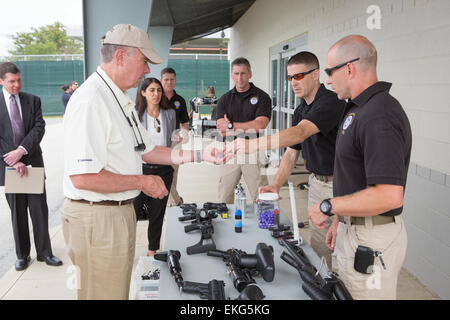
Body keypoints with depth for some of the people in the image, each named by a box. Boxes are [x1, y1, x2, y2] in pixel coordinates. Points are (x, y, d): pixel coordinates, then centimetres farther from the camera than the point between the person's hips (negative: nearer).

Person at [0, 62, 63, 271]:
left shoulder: (32, 101, 5)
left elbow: (39, 128, -5)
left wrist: (21, 150, -17)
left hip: (32, 162, 1)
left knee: (39, 209, 4)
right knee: (17, 213, 9)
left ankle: (44, 252, 17)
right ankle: (22, 255, 23)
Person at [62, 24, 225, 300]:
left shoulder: (121, 100, 13)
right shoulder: (90, 101, -21)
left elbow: (145, 151, 17)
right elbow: (82, 178, -27)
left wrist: (200, 155, 10)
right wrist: (142, 182, -16)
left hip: (121, 211, 10)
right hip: (97, 217, -10)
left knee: (119, 289, 21)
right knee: (103, 293, 5)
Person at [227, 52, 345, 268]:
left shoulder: (331, 102, -18)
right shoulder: (301, 111, 11)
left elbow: (300, 133, -34)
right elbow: (292, 152, 12)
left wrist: (254, 144, -44)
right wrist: (276, 185, -2)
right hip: (316, 183, 8)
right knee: (317, 247, 15)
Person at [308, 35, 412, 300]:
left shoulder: (379, 118, -25)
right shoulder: (359, 108, 9)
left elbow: (389, 196, -31)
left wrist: (328, 208, -21)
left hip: (371, 239, -10)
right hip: (354, 229, 10)